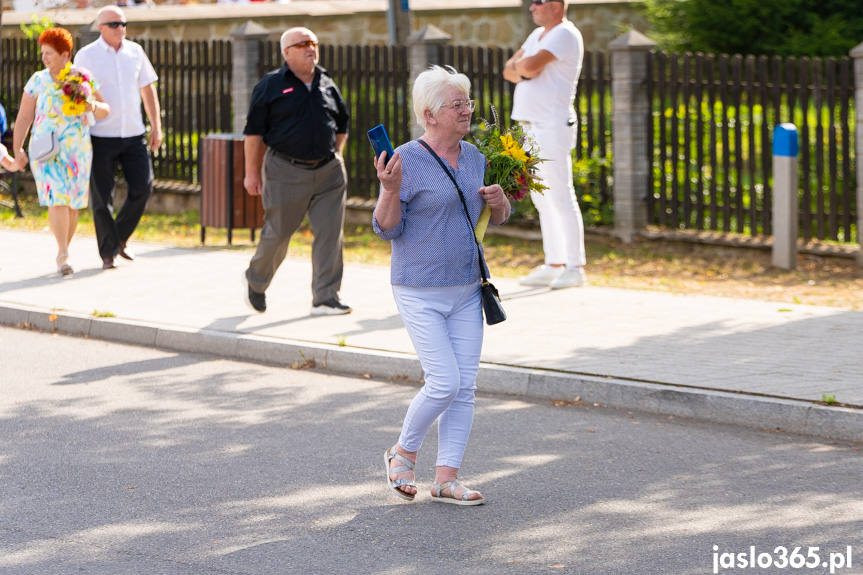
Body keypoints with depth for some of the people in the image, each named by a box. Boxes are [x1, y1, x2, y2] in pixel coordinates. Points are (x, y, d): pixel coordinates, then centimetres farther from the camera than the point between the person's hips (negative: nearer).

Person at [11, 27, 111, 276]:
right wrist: (18, 150, -5)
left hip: (78, 151, 2)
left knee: (73, 203, 8)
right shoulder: (37, 81, 1)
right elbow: (23, 118, 3)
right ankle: (64, 256, -18)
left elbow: (105, 110, 5)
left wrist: (93, 106, -19)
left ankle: (63, 253, 25)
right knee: (57, 199, -16)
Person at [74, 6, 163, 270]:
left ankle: (120, 238, 20)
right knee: (102, 196, 0)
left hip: (134, 135, 4)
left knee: (142, 187, -1)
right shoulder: (86, 56, -3)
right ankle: (108, 253, 10)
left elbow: (147, 90, 15)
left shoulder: (135, 52, 8)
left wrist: (156, 127, 10)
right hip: (102, 137, -4)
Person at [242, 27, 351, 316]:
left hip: (328, 173, 4)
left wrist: (334, 155, 15)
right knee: (278, 233, 3)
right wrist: (252, 172, -4)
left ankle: (325, 298, 0)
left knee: (330, 234, -4)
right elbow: (254, 132, -2)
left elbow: (342, 125, 24)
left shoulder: (328, 86, 11)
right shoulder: (270, 86, -2)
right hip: (286, 173, -4)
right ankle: (255, 280, 30)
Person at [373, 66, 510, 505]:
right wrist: (390, 188, -29)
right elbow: (387, 228, -11)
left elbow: (497, 220, 17)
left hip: (466, 291, 7)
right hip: (420, 293, -7)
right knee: (444, 383, -11)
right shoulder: (407, 160, -12)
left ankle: (447, 479, 8)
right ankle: (403, 452, 14)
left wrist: (499, 199, -5)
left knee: (465, 386, 2)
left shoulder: (474, 157, 7)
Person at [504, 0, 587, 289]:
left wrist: (521, 65, -1)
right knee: (542, 200, 10)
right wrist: (521, 71, -8)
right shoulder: (538, 35, 18)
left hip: (553, 127, -10)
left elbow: (529, 66, -24)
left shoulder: (565, 35, -12)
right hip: (532, 128, 10)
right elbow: (510, 69, 15)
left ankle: (575, 268, -8)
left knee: (561, 198, -10)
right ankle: (553, 266, 15)